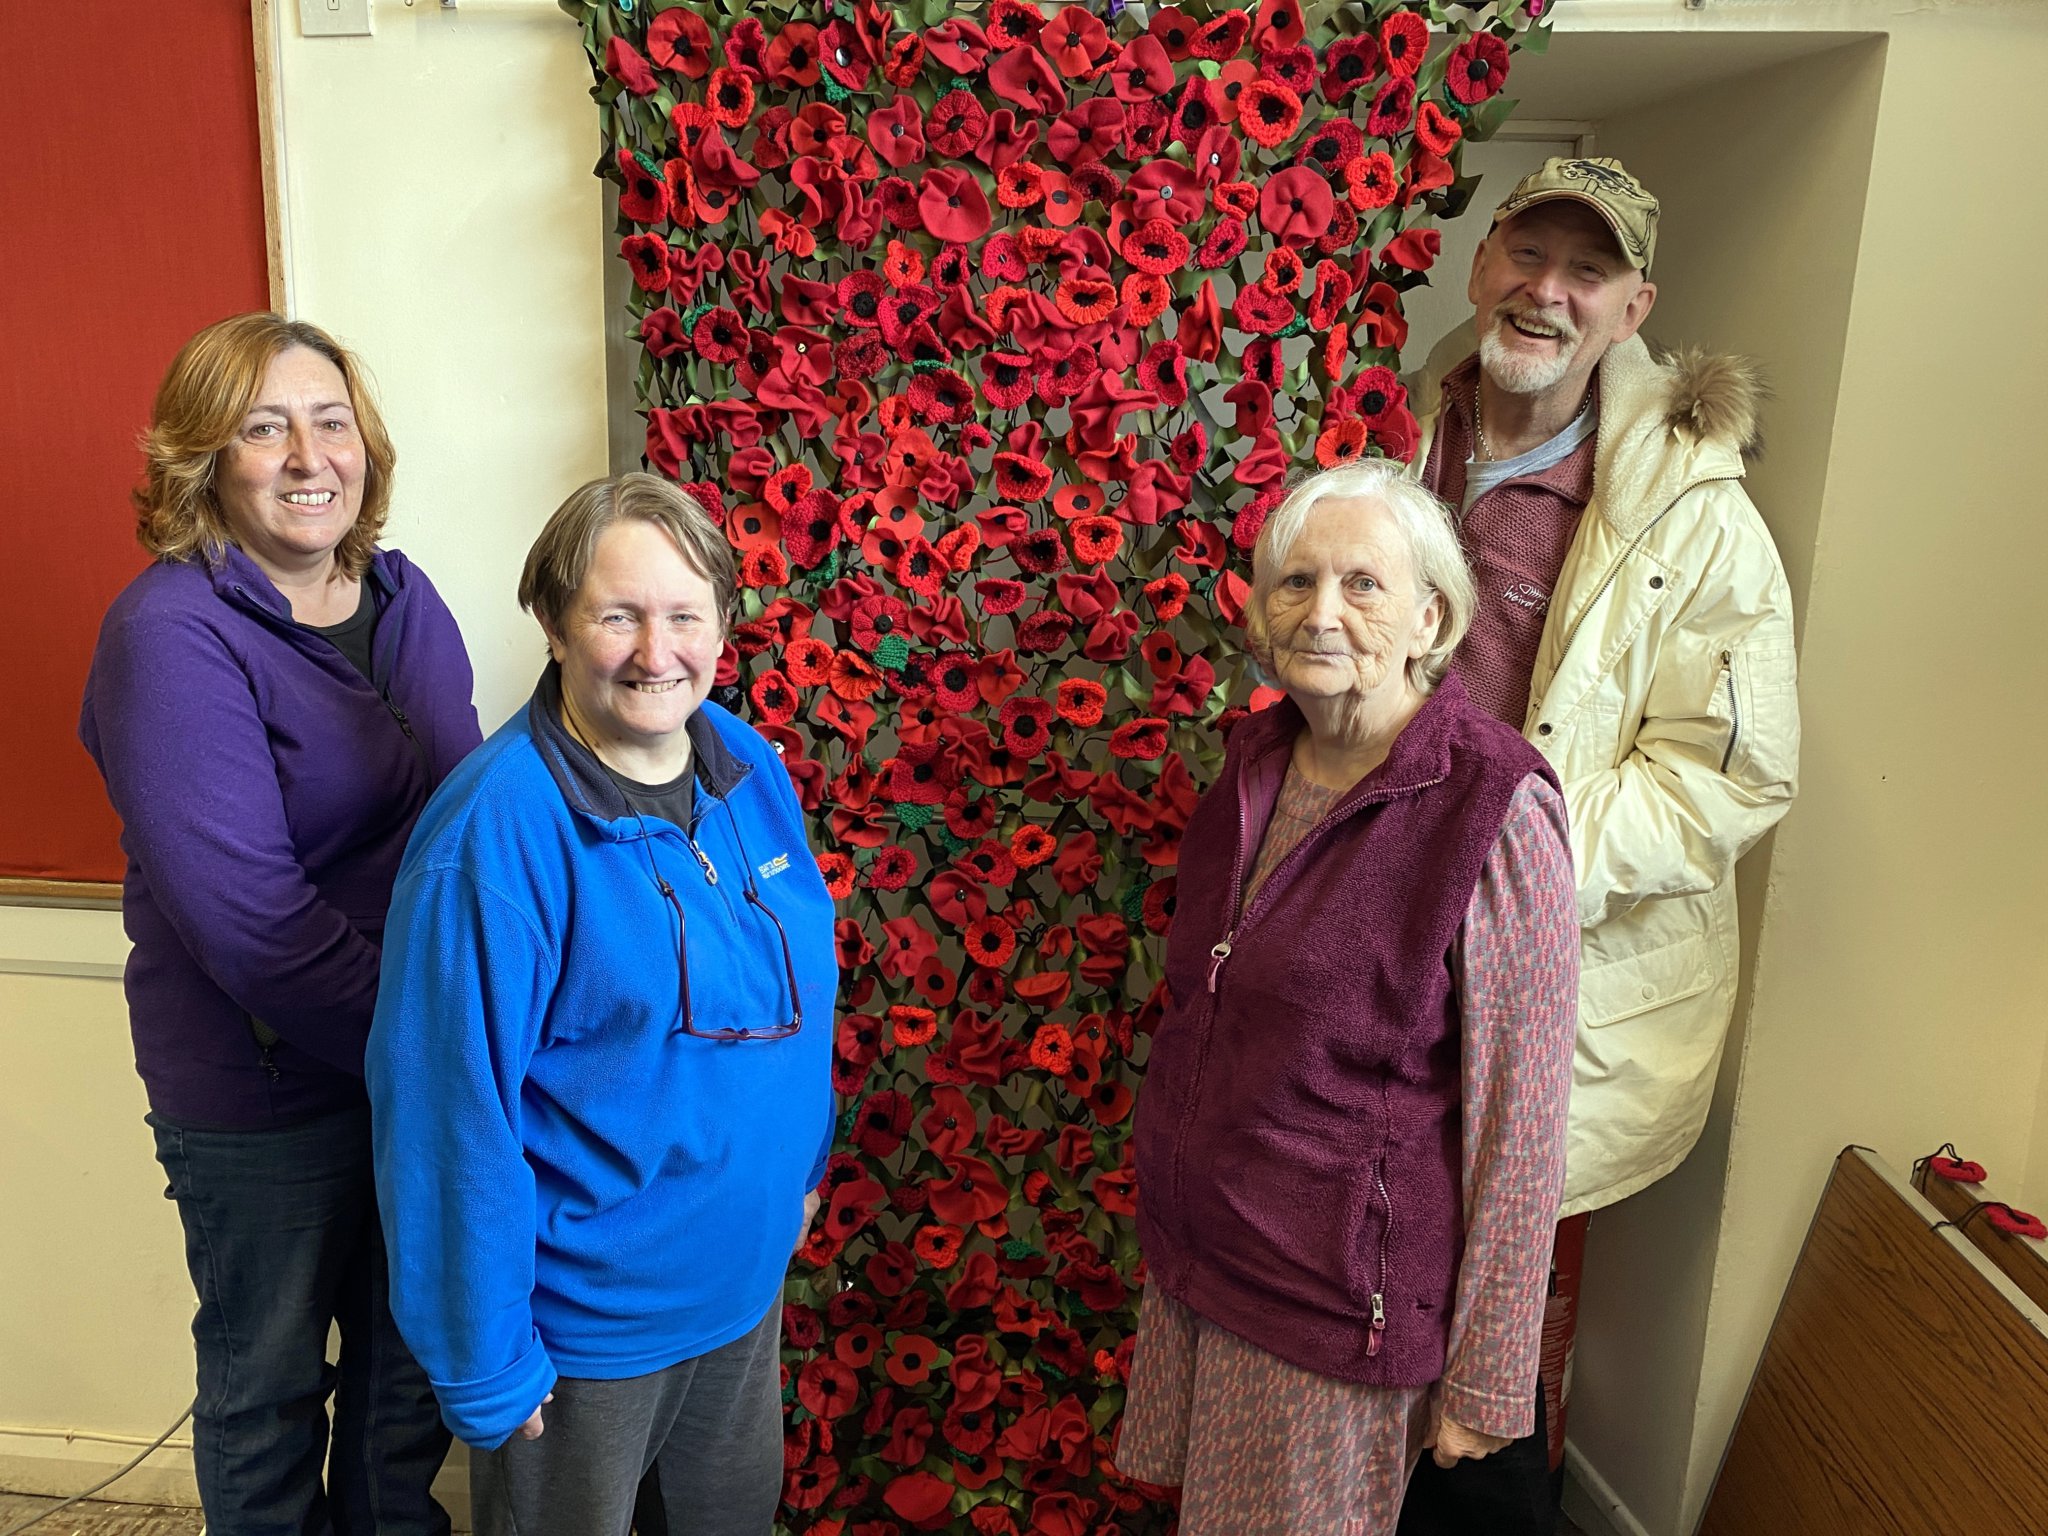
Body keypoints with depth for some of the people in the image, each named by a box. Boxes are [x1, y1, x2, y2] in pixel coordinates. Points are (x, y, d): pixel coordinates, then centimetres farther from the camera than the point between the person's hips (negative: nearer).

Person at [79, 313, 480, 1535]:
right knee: (270, 1383, 18)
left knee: (414, 1352, 24)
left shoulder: (404, 598, 2)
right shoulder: (171, 636, -18)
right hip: (268, 1090, -6)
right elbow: (247, 915, -24)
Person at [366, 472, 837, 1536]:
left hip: (746, 1275, 6)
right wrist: (485, 1362, -18)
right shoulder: (495, 831, -27)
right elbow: (449, 1111, -23)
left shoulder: (751, 768, -5)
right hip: (586, 1321, -6)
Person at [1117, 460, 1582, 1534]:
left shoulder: (1495, 808, -22)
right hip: (1193, 1261, 6)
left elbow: (1519, 1123, -18)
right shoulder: (1260, 757, -1)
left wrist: (1485, 1379, -12)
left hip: (1337, 1303, -6)